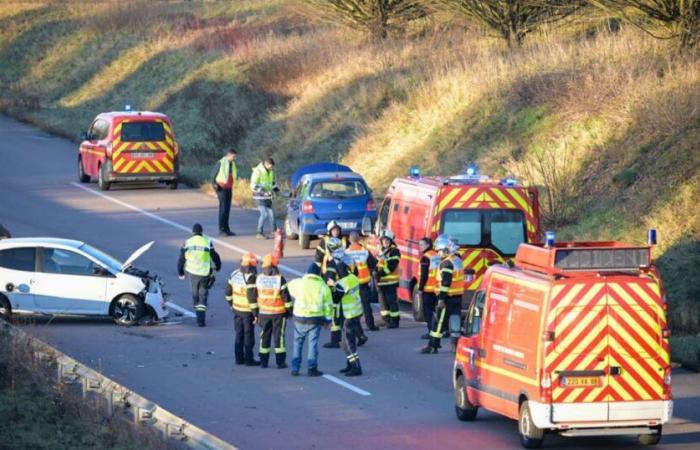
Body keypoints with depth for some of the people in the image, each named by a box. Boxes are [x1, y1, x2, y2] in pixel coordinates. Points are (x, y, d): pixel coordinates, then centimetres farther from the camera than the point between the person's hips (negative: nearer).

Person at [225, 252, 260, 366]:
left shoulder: (235, 274, 2)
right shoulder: (251, 277, -21)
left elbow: (228, 291, 10)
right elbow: (252, 297, -23)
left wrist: (231, 304, 25)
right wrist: (256, 313, -17)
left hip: (236, 309, 6)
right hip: (247, 311, -6)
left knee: (239, 334, 15)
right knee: (248, 335, 4)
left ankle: (239, 358, 19)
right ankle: (249, 359, 8)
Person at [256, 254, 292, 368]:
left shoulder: (259, 278, -4)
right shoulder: (279, 279, -15)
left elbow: (255, 295, 4)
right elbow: (286, 296, -13)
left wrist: (256, 311, 15)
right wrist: (289, 310, 0)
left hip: (263, 312, 3)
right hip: (279, 312, -3)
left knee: (264, 336, 12)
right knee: (279, 335, 4)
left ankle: (263, 361, 15)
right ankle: (280, 362, 5)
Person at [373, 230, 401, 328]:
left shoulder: (394, 251, -8)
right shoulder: (381, 251, 18)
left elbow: (391, 266, -17)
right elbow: (378, 264, 23)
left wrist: (380, 273, -21)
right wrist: (375, 271, 1)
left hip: (390, 282, -8)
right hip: (381, 282, 8)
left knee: (392, 301, -6)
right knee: (383, 302, 9)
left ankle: (394, 321, -2)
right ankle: (386, 320, 15)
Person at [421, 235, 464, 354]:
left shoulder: (446, 263, -18)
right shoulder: (458, 260, 10)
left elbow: (445, 282, -23)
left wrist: (441, 298, -22)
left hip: (448, 298, -8)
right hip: (458, 296, 8)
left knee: (439, 321, -2)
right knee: (455, 319, 9)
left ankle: (433, 346, 0)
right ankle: (456, 343, 8)